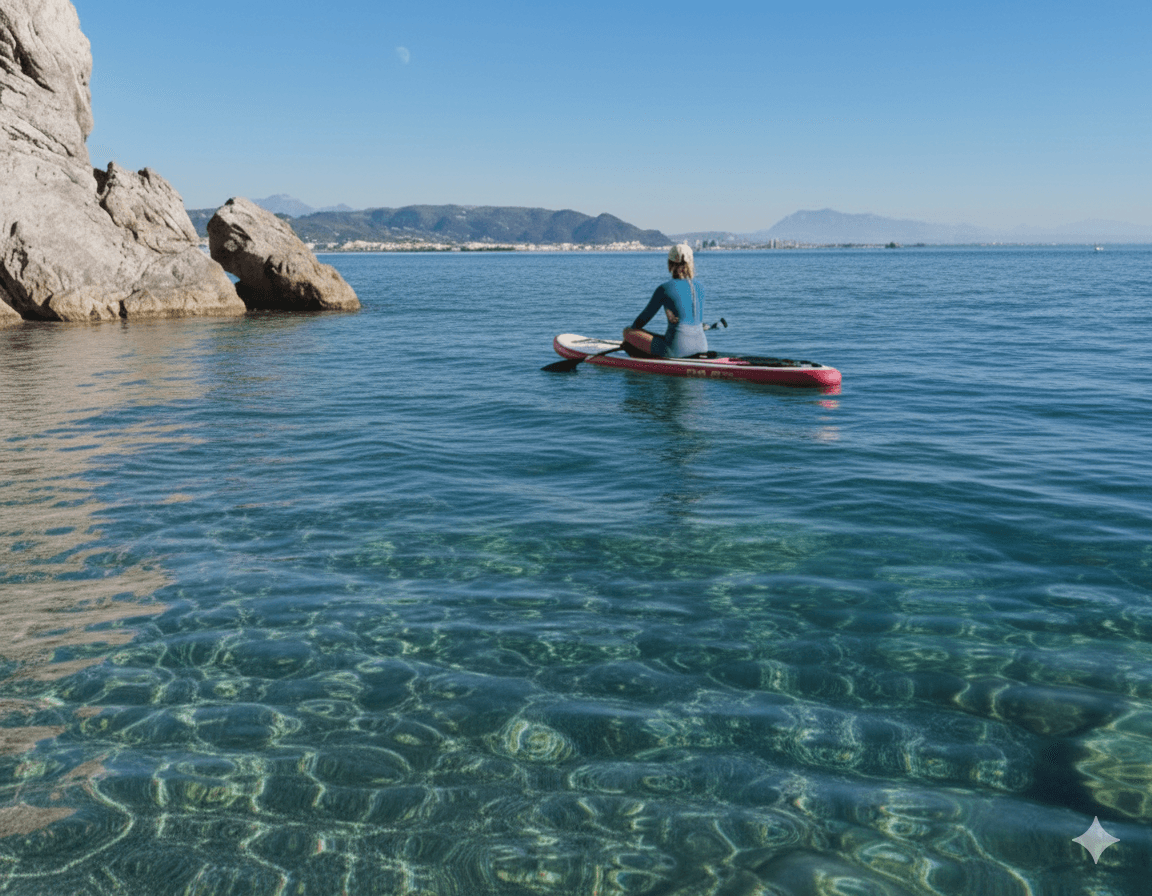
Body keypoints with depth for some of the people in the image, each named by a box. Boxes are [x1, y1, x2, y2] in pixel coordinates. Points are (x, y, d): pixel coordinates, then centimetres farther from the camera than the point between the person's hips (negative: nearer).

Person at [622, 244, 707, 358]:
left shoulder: (664, 288, -7)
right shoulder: (700, 288, 9)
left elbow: (646, 315, 3)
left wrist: (632, 329, 22)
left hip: (676, 349, -6)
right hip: (701, 346, 6)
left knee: (627, 331, 6)